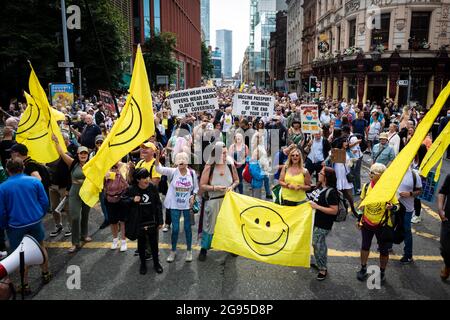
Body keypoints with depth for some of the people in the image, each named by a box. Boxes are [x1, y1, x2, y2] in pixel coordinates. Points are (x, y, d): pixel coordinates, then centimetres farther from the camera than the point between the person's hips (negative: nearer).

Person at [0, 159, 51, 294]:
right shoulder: (34, 181, -6)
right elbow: (44, 202, -3)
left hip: (16, 226, -2)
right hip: (35, 222, 2)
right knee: (41, 247, 21)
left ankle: (25, 285, 21)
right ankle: (45, 274, 35)